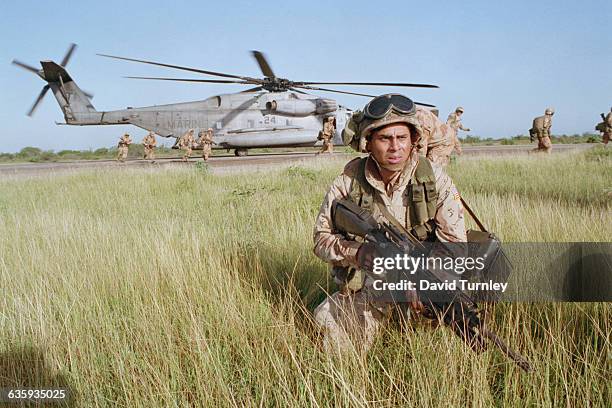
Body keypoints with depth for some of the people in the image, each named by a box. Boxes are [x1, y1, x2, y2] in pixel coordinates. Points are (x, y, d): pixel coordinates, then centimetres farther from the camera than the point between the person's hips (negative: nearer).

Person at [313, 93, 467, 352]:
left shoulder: (434, 177, -9)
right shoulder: (349, 180, -9)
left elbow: (455, 244, -10)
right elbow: (321, 237, -4)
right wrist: (356, 252, -25)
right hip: (367, 282, -1)